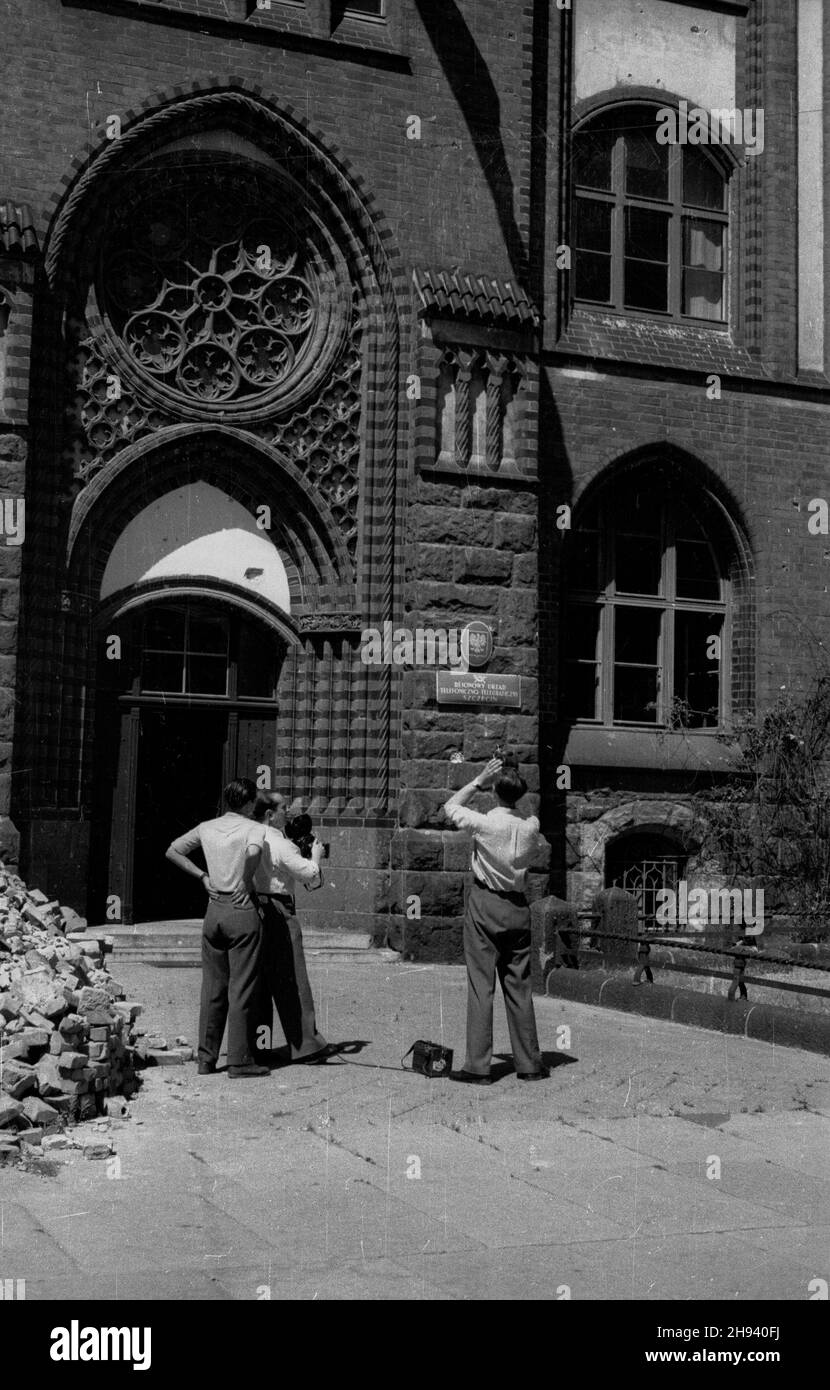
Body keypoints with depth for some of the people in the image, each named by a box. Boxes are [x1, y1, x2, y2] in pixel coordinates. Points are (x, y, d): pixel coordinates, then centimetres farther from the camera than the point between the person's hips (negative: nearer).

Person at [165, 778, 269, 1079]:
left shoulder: (206, 828, 10)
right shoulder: (254, 829, -6)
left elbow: (173, 852, 15)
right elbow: (253, 852, -28)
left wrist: (202, 876, 14)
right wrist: (245, 884, -12)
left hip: (214, 910, 6)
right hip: (241, 909, -5)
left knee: (213, 987, 11)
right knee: (242, 988, 0)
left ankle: (206, 1058, 14)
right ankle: (240, 1060, 2)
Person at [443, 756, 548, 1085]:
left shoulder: (484, 823, -13)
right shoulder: (531, 825, -3)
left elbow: (449, 807, 3)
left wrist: (479, 781, 2)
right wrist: (508, 781, 11)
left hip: (485, 904, -4)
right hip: (518, 907, 4)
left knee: (481, 985, -3)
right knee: (519, 987, 10)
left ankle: (478, 1066, -3)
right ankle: (528, 1064, 14)